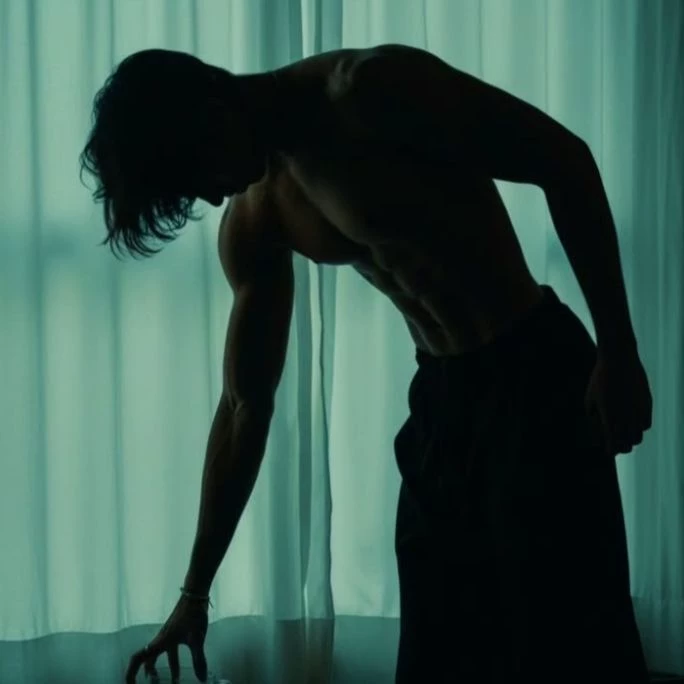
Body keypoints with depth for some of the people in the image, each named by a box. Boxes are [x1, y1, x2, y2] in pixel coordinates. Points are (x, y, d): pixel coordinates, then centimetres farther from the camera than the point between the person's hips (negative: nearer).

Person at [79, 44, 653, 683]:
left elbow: (566, 161, -15)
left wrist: (618, 351, -17)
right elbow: (245, 406, 8)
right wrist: (195, 591, 8)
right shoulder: (254, 222, 3)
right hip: (439, 395, 7)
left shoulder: (375, 89, -19)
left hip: (534, 376, -7)